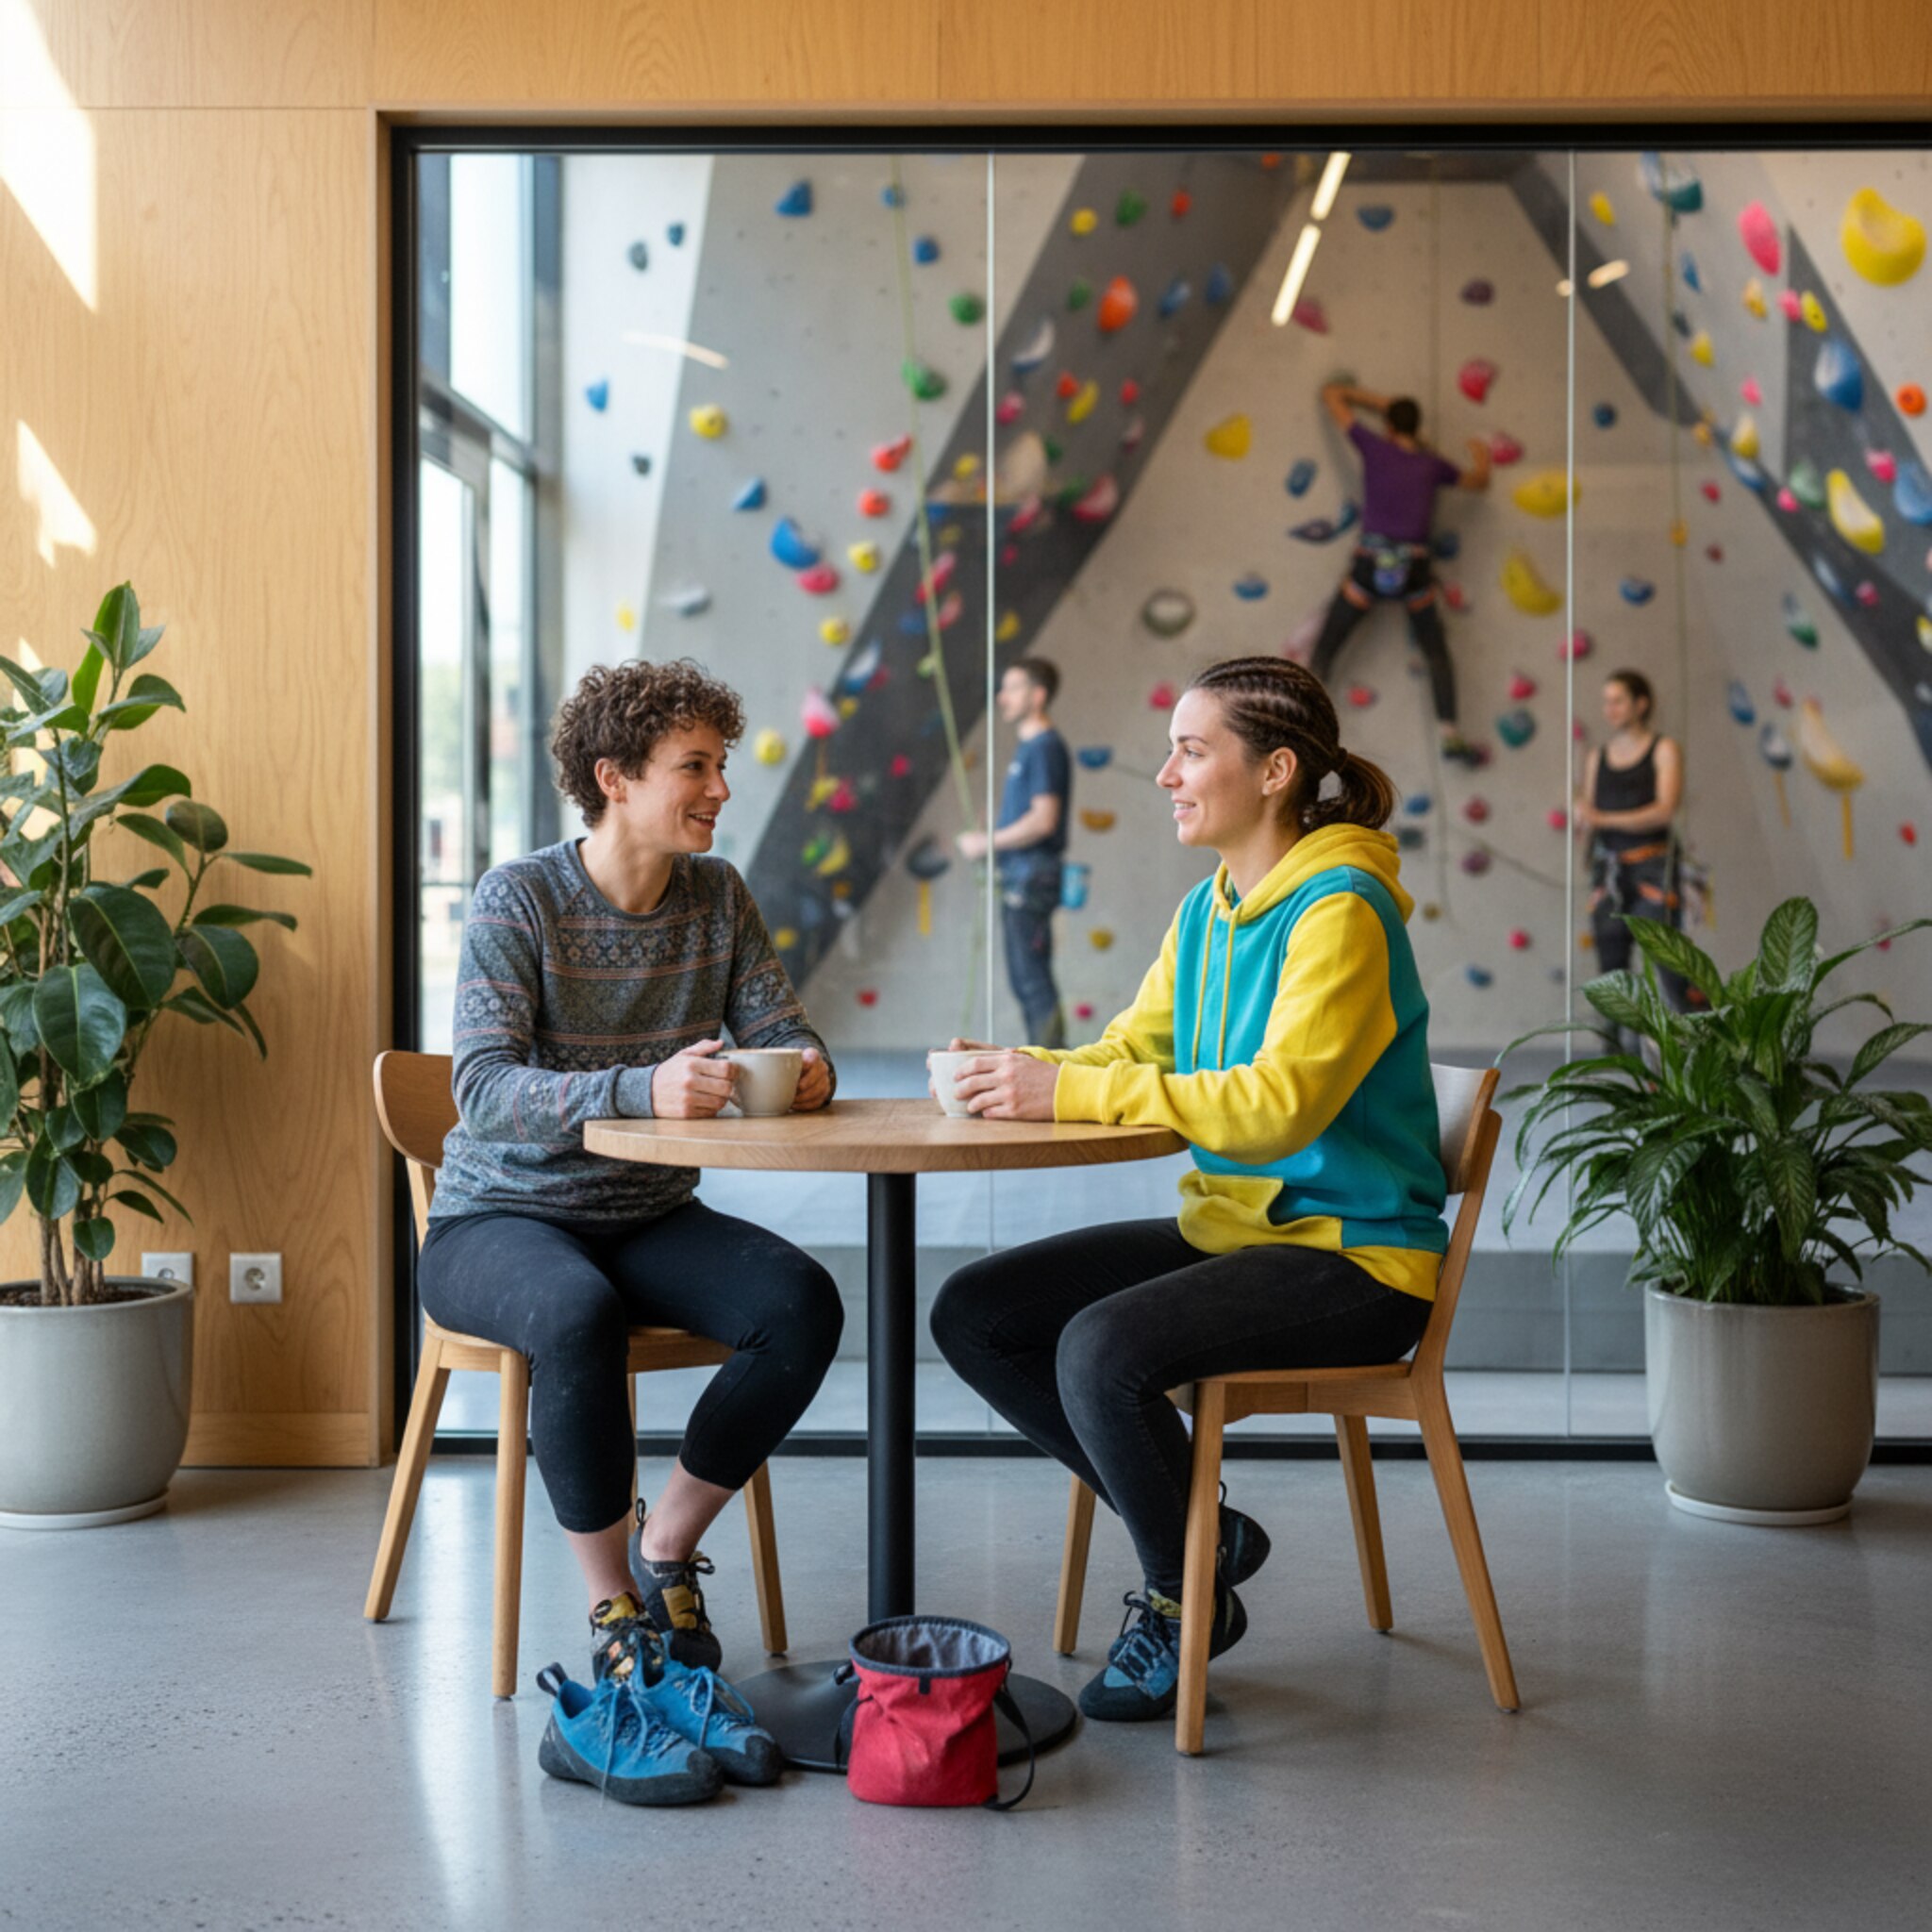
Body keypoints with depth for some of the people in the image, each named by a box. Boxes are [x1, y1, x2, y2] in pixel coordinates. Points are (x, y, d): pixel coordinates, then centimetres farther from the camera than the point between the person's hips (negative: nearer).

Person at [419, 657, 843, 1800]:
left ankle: (664, 1552, 0)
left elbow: (782, 1029, 4)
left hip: (651, 1220, 5)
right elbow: (485, 1091, -23)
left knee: (804, 1303, -22)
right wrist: (645, 1089, -40)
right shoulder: (520, 899, -13)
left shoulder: (718, 896, 3)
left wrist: (807, 1068, -23)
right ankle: (617, 1618, -16)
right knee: (579, 1317, -38)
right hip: (500, 1220, -5)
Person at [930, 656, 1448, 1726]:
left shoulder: (1340, 914, -17)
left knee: (1101, 1349, -30)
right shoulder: (1207, 911, 10)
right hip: (1228, 1228, 9)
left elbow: (1276, 1102, -28)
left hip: (1351, 1256, -9)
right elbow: (1134, 1048, 12)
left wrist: (1069, 1089, -29)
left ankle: (1188, 1598, -2)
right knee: (972, 1313, -2)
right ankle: (1197, 1526, 9)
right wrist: (1020, 1076, -9)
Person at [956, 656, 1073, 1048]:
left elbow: (1044, 820, -21)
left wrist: (988, 843, -14)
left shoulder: (1045, 747, -12)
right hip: (1017, 876, 10)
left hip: (1032, 877, -10)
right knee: (1025, 976, 12)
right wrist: (995, 846, 11)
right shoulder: (1027, 747, 17)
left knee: (1032, 976, -9)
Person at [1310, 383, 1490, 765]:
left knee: (1325, 649, 6)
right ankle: (1449, 735, 5)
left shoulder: (1375, 448, 3)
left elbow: (1332, 394, 14)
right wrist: (1481, 457, 47)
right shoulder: (1433, 464, 8)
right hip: (1414, 567, 2)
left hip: (1369, 564, -1)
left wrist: (1377, 401, 24)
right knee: (1437, 652, 17)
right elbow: (1480, 481, 28)